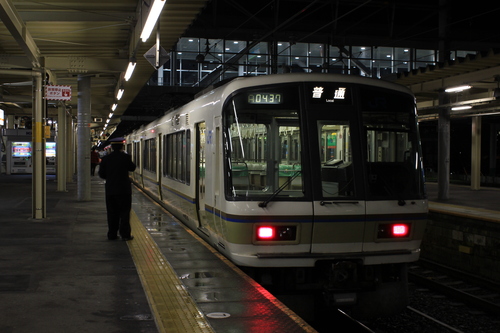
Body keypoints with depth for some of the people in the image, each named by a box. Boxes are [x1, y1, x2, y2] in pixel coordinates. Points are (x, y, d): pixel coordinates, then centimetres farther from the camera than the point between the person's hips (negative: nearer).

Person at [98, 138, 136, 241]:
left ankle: (112, 234, 12)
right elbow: (132, 167, 6)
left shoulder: (105, 159, 0)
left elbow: (101, 174, 4)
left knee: (112, 213, 9)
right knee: (124, 212, 3)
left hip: (110, 190, 3)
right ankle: (125, 234, 2)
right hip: (124, 190, -3)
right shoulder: (125, 157, -10)